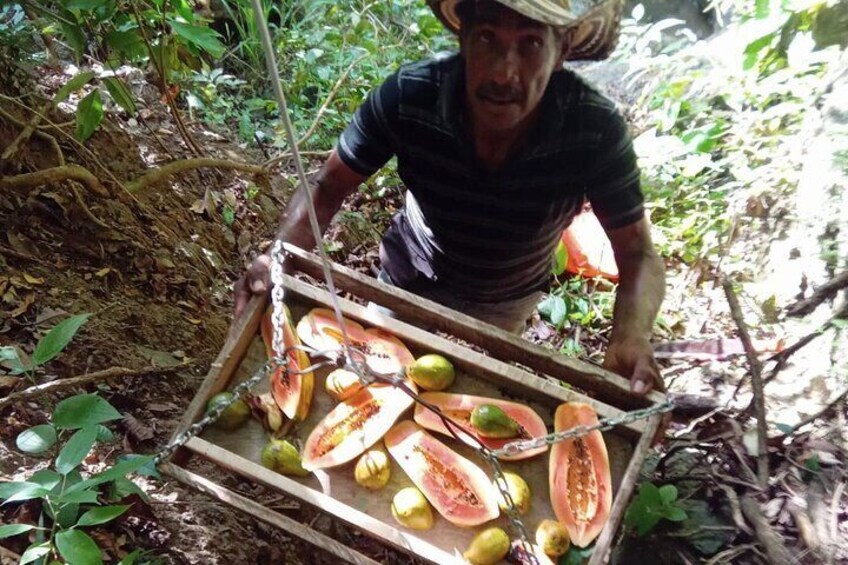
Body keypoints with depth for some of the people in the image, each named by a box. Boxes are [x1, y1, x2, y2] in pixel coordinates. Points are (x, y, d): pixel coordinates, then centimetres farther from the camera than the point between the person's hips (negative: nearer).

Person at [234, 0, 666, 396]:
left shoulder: (595, 132, -34)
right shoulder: (408, 96, -33)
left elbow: (638, 255, -24)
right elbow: (327, 187, -20)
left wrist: (631, 337, -44)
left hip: (506, 302, 1)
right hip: (408, 281, 0)